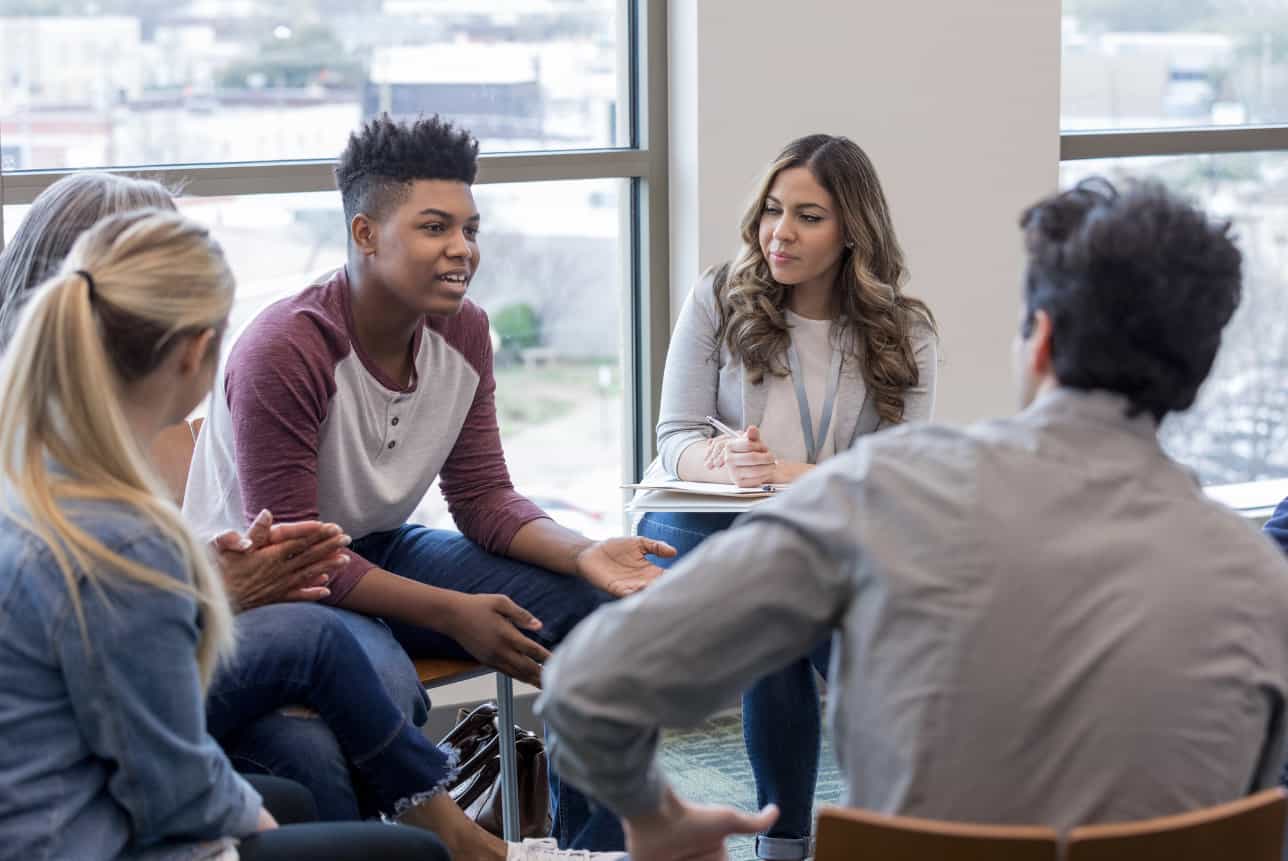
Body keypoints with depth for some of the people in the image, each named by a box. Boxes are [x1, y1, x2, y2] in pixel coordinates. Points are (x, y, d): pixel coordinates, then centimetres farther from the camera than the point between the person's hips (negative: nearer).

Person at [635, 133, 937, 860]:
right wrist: (724, 465, -26)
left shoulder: (904, 333, 3)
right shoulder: (720, 299, 3)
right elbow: (677, 436, -1)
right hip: (708, 525, 0)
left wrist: (786, 473, -26)